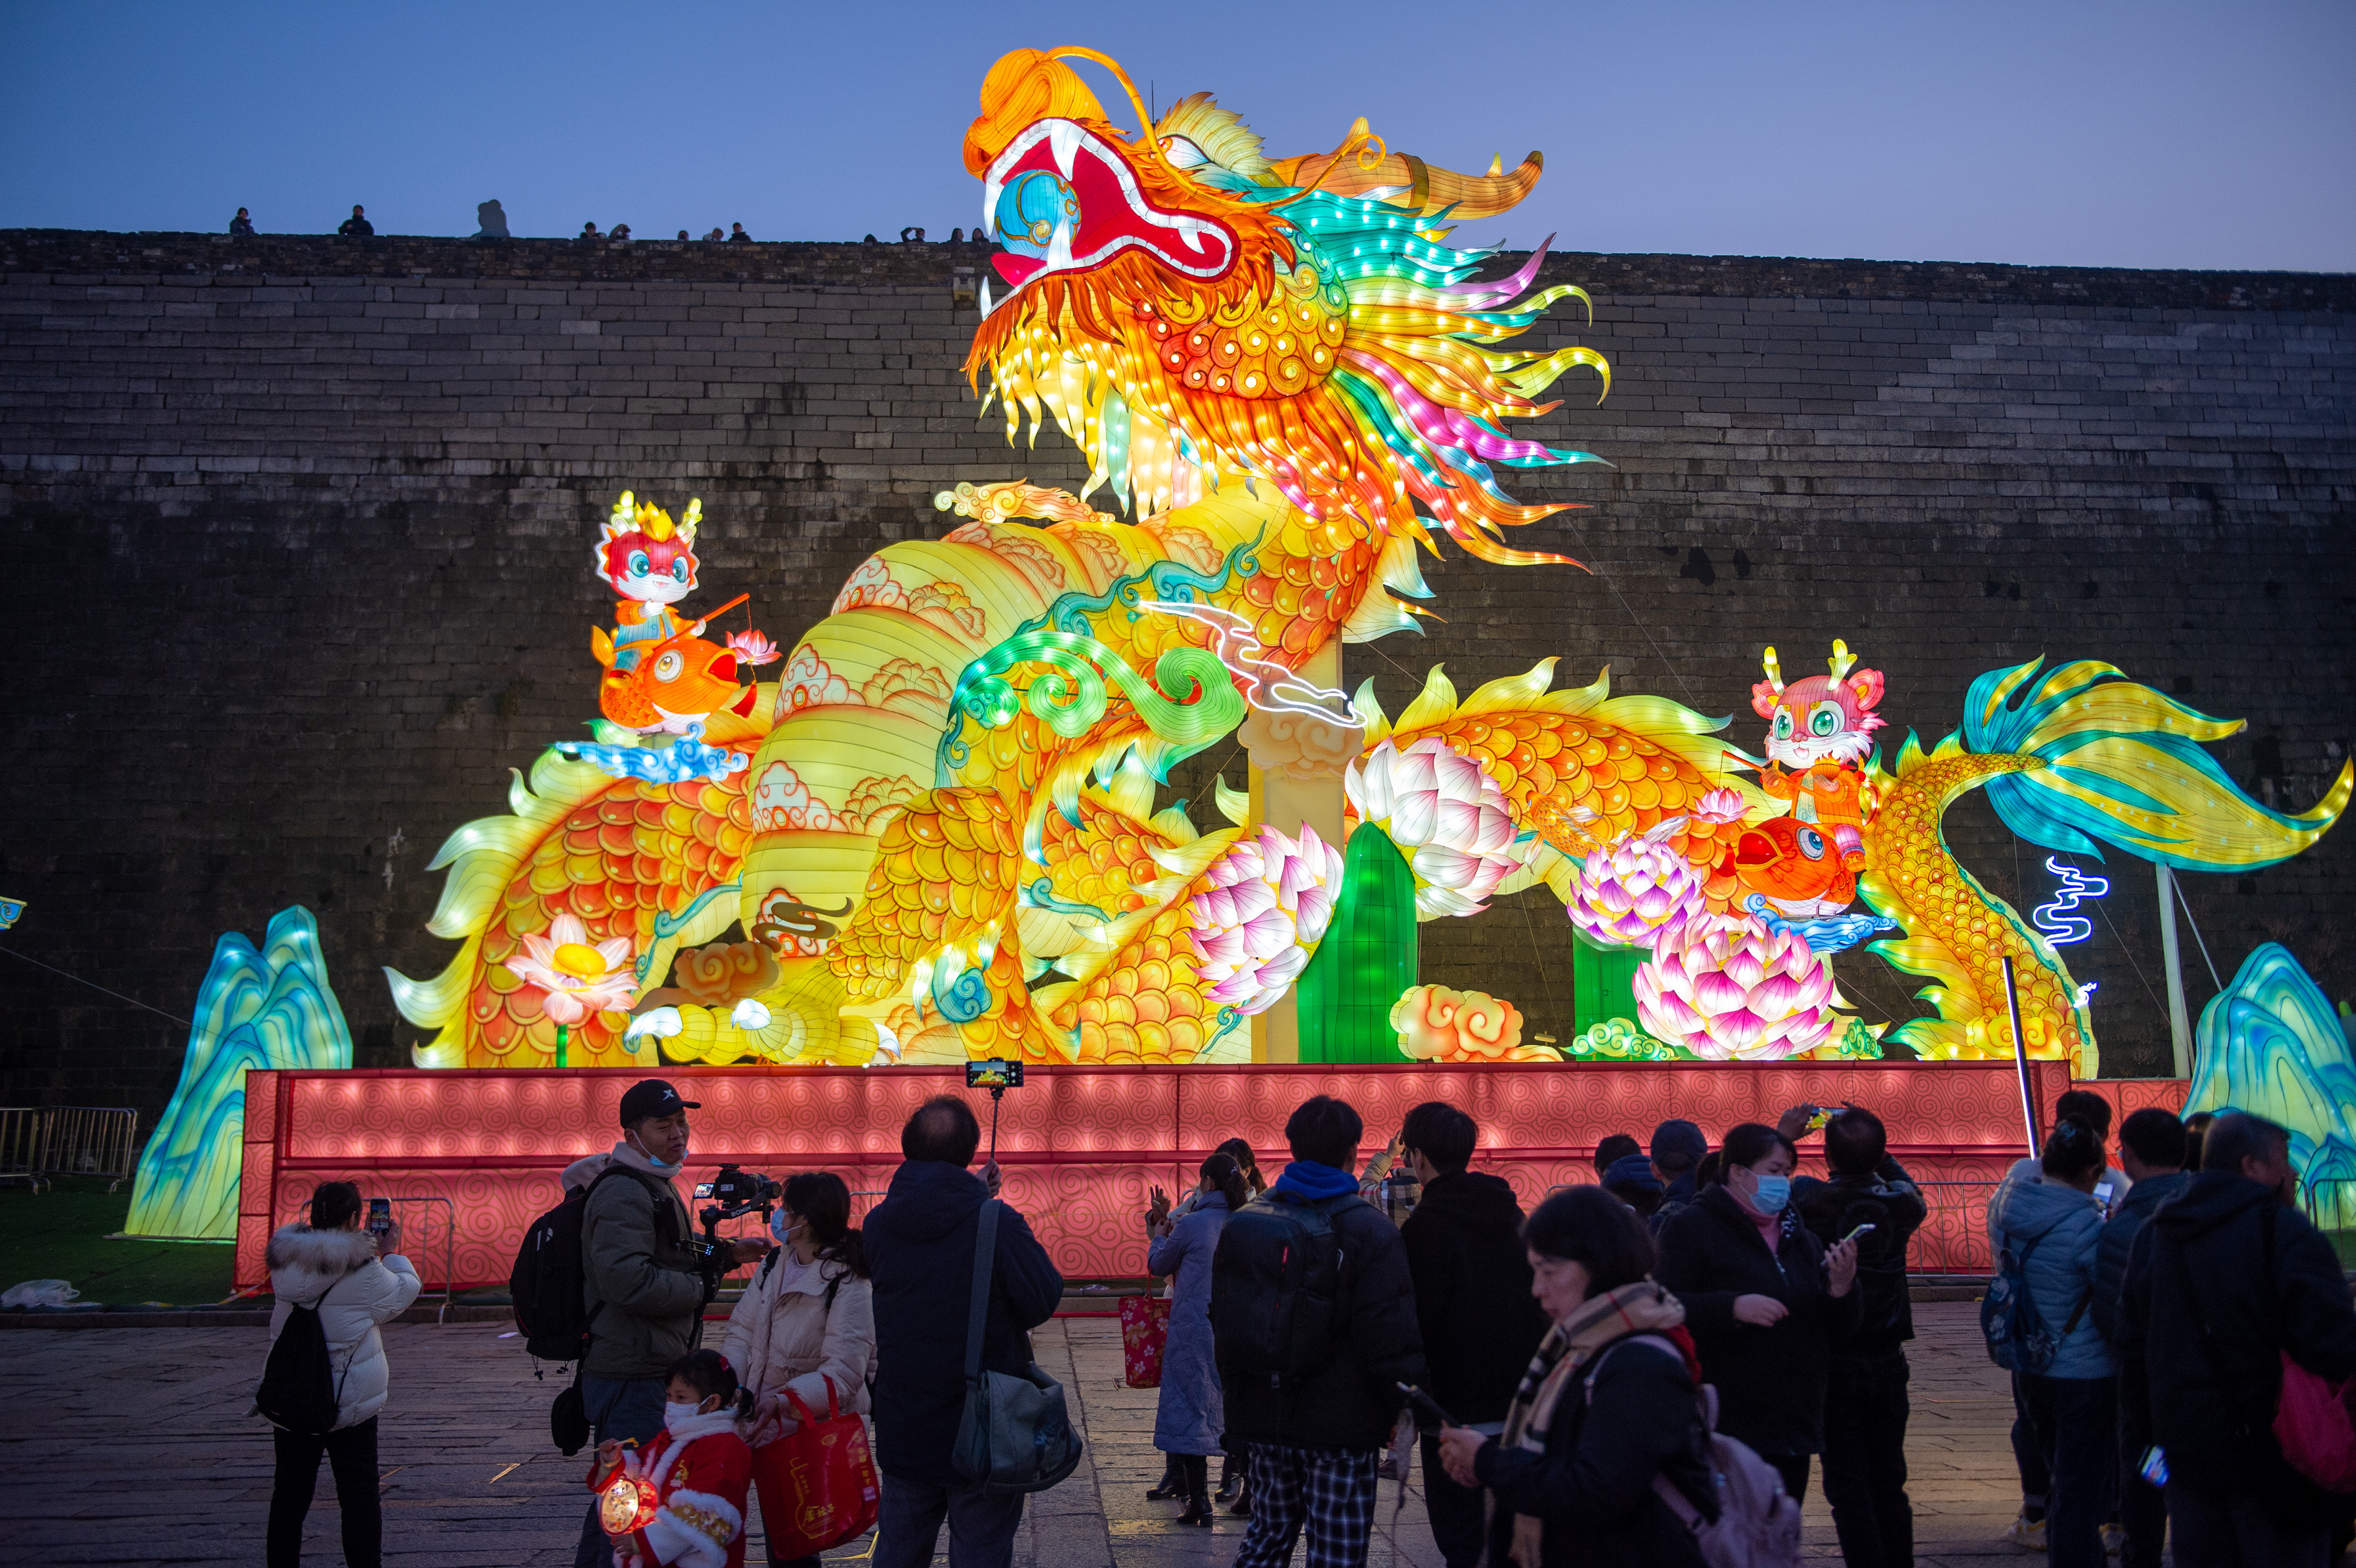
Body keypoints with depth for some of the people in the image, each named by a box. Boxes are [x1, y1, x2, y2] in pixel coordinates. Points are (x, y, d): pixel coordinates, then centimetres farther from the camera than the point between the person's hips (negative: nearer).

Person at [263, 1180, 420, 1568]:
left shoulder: (285, 1262, -2)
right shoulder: (364, 1270, -17)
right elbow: (403, 1293, 0)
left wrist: (374, 1253, 18)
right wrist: (392, 1253, 14)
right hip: (350, 1401, -4)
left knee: (289, 1493, 15)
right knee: (359, 1498, 6)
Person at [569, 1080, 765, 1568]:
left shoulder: (655, 1185, 18)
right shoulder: (623, 1193, -18)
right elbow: (629, 1281, -29)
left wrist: (724, 1254, 12)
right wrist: (701, 1287, -15)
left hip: (650, 1372, 11)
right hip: (632, 1376, -11)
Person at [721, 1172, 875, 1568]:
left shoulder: (849, 1287, -19)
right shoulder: (775, 1264, 6)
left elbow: (843, 1373, -26)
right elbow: (742, 1332, 5)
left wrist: (782, 1401, -37)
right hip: (763, 1427, 6)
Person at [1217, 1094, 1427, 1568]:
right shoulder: (1371, 1231, -11)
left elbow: (1220, 1319, 13)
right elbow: (1390, 1336, -15)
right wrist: (1402, 1412, -3)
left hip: (1261, 1417, 5)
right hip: (1339, 1423, -5)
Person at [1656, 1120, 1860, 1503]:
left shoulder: (1797, 1236, 17)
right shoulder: (1691, 1227, -5)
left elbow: (1836, 1332, 15)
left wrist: (1841, 1287, -4)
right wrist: (1734, 1306, -26)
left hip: (1794, 1425, 7)